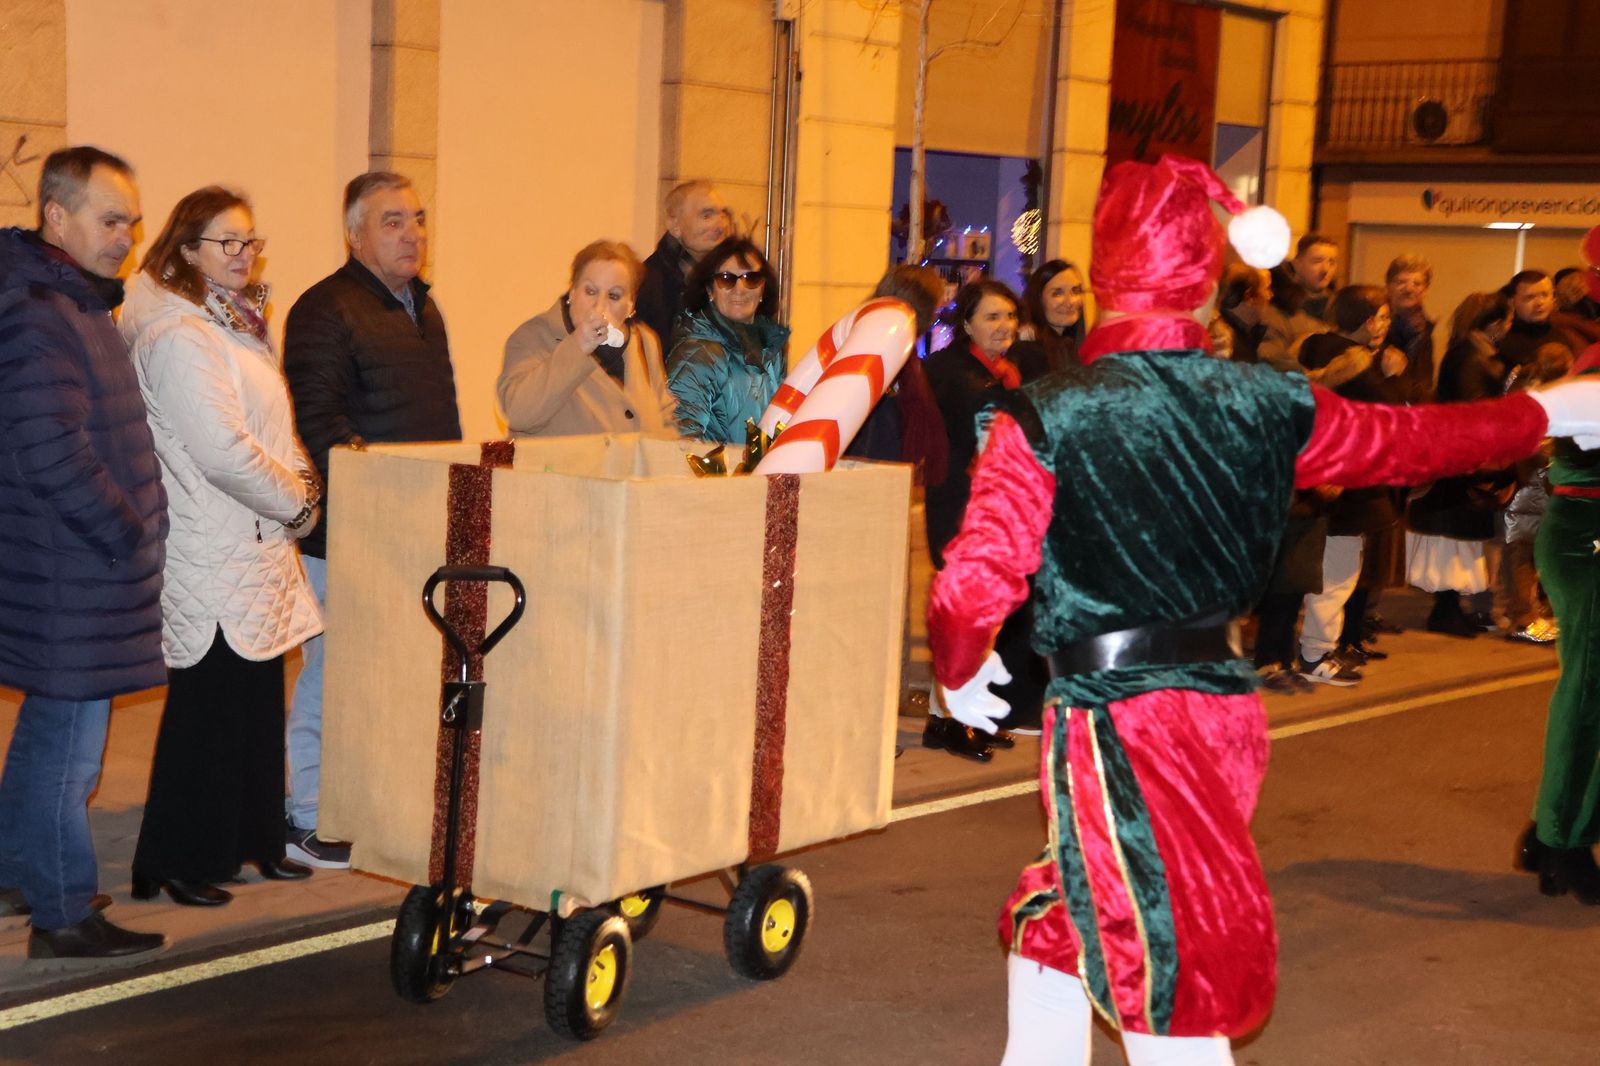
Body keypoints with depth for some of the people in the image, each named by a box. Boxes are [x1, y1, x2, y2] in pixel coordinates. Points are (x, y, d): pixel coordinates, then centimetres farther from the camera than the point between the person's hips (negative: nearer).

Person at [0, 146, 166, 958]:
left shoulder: (75, 304, 15)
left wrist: (135, 525, 13)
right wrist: (129, 533, -15)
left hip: (82, 562, 10)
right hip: (73, 570, -10)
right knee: (68, 741, -2)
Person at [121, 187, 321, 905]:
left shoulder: (237, 325, 16)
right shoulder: (178, 336, -16)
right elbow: (221, 449, -22)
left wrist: (297, 487, 5)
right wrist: (295, 502, -9)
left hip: (257, 546, 10)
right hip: (212, 553, -9)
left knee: (257, 695, 14)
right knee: (209, 703, -2)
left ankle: (252, 841, 25)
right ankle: (177, 864, 9)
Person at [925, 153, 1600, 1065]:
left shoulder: (1043, 419, -15)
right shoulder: (1267, 405, -1)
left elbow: (974, 589, -18)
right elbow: (1407, 440, 14)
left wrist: (959, 677, 4)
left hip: (1117, 727, -5)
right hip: (1227, 708, 5)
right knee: (1051, 921, 24)